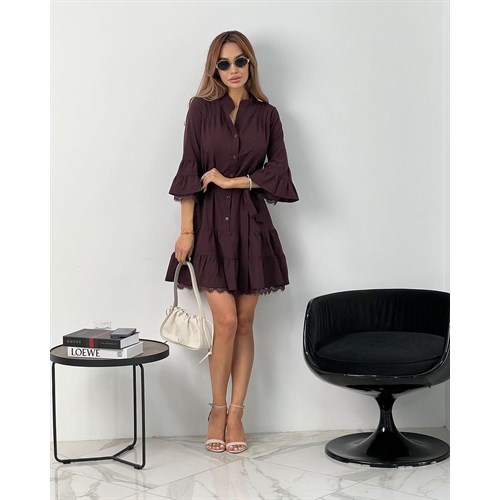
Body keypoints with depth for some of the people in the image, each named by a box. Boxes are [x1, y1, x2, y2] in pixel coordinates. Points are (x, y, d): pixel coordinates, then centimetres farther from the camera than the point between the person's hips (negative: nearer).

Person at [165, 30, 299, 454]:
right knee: (226, 320, -8)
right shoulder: (201, 109, 2)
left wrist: (233, 181, -8)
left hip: (251, 224, 2)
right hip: (211, 223, -2)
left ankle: (236, 414, 13)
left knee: (245, 323, 4)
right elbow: (190, 171, -3)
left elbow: (279, 172, 2)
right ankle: (217, 410, 10)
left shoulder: (267, 114, 8)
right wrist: (186, 231, -8)